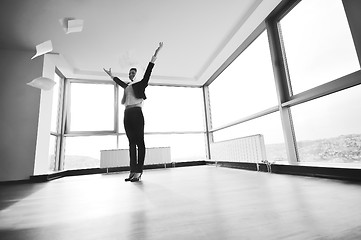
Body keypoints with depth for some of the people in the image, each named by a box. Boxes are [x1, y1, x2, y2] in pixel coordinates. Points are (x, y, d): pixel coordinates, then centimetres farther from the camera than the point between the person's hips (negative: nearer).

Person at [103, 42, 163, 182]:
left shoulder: (141, 84, 8)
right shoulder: (127, 86, 24)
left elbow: (148, 71, 0)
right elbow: (119, 82, 43)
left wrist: (155, 54, -5)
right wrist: (111, 75, 59)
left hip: (137, 113, -6)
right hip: (127, 114, 7)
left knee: (139, 142, -8)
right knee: (131, 143, 3)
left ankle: (138, 172, -8)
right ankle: (133, 171, 4)